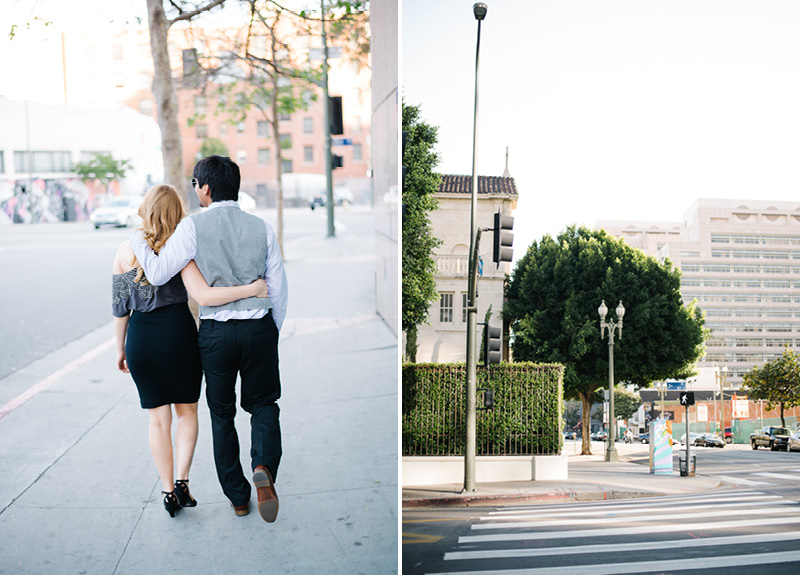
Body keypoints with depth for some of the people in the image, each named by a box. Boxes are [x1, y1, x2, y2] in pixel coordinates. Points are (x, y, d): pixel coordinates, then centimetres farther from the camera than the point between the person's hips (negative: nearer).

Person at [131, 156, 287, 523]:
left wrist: (138, 241, 10)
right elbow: (278, 289, 4)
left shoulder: (193, 226, -7)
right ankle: (264, 468, -10)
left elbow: (158, 273, -7)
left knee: (222, 413, 15)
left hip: (216, 331, -1)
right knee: (263, 403, 17)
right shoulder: (262, 228, 2)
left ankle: (237, 497, 22)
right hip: (259, 327, 1)